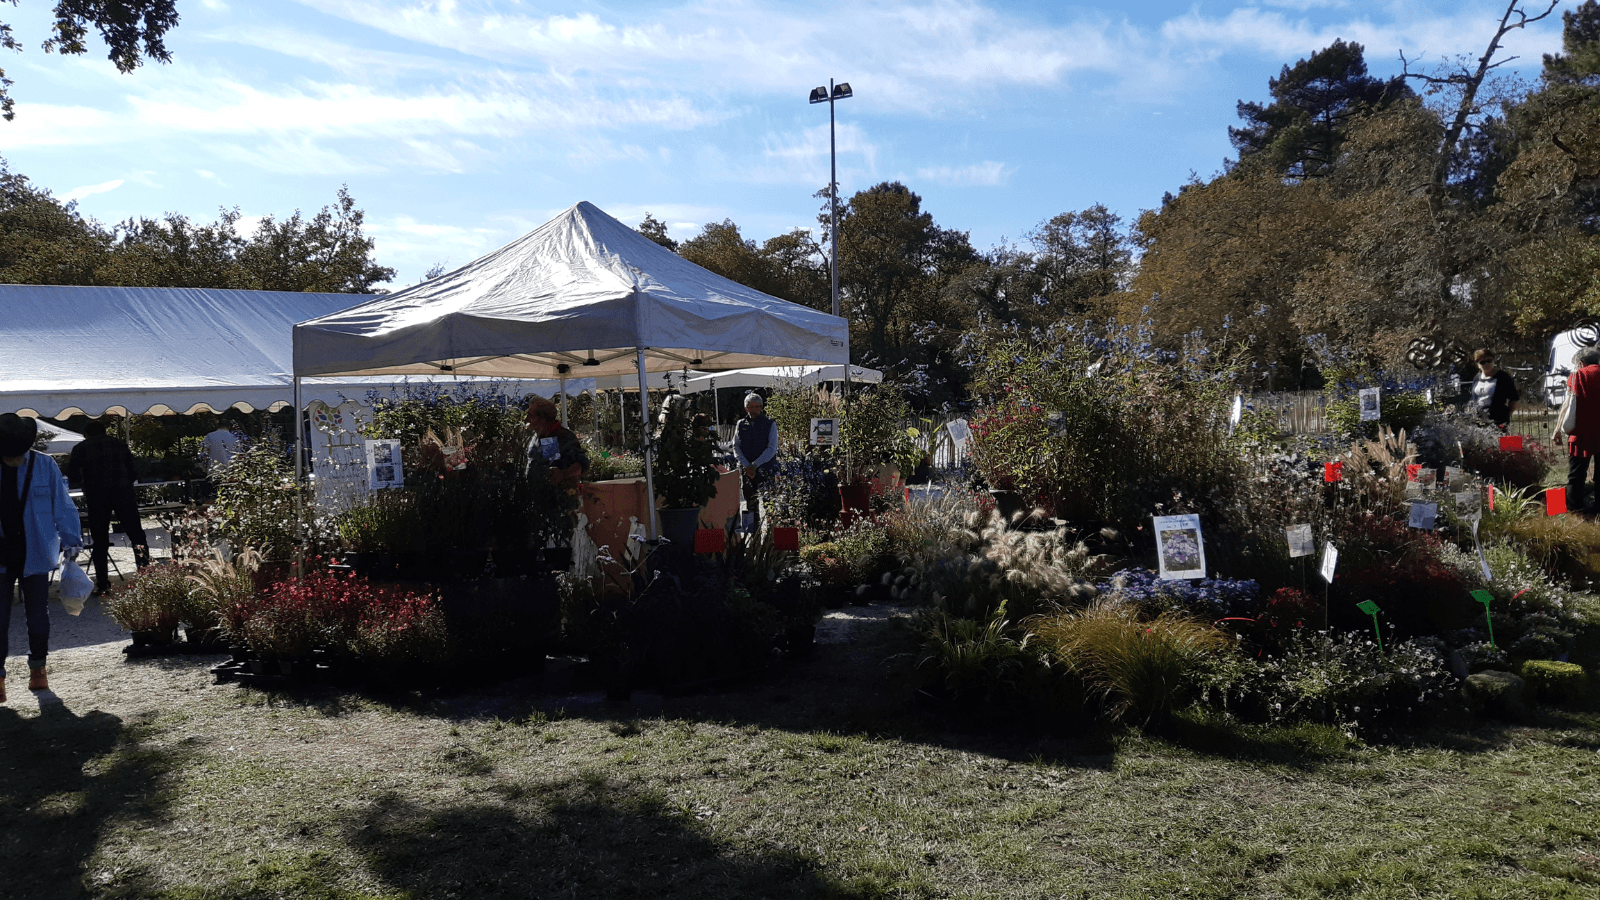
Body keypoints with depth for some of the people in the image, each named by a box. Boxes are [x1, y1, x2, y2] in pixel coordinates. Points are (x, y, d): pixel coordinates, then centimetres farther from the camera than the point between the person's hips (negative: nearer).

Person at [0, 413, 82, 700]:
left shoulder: (45, 466, -5)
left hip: (35, 554, 0)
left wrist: (71, 541, 0)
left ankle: (37, 667, 26)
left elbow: (63, 505, 2)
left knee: (38, 615, 9)